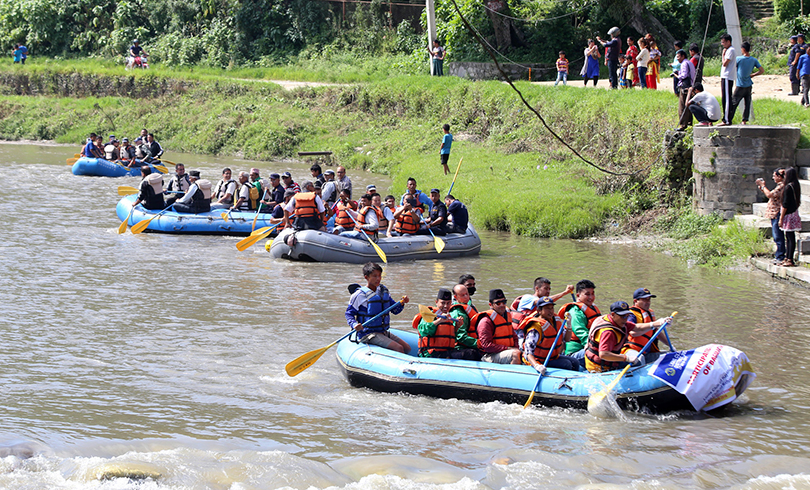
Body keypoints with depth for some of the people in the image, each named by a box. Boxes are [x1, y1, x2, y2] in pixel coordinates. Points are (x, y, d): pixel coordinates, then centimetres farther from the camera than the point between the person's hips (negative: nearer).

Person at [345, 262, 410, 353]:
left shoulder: (384, 290, 12)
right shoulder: (359, 295, -9)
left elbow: (395, 310, 16)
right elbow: (349, 314, -5)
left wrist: (402, 303, -5)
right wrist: (354, 325, -25)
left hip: (383, 332, 7)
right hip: (368, 334, -7)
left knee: (407, 348, -1)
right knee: (398, 349, -20)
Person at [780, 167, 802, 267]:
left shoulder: (788, 187, -17)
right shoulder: (796, 186, 8)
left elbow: (785, 205, -16)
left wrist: (781, 218, -12)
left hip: (789, 214, -9)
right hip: (794, 213, 9)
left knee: (790, 237, -5)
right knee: (789, 237, 14)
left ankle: (790, 260, -3)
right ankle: (787, 258, 19)